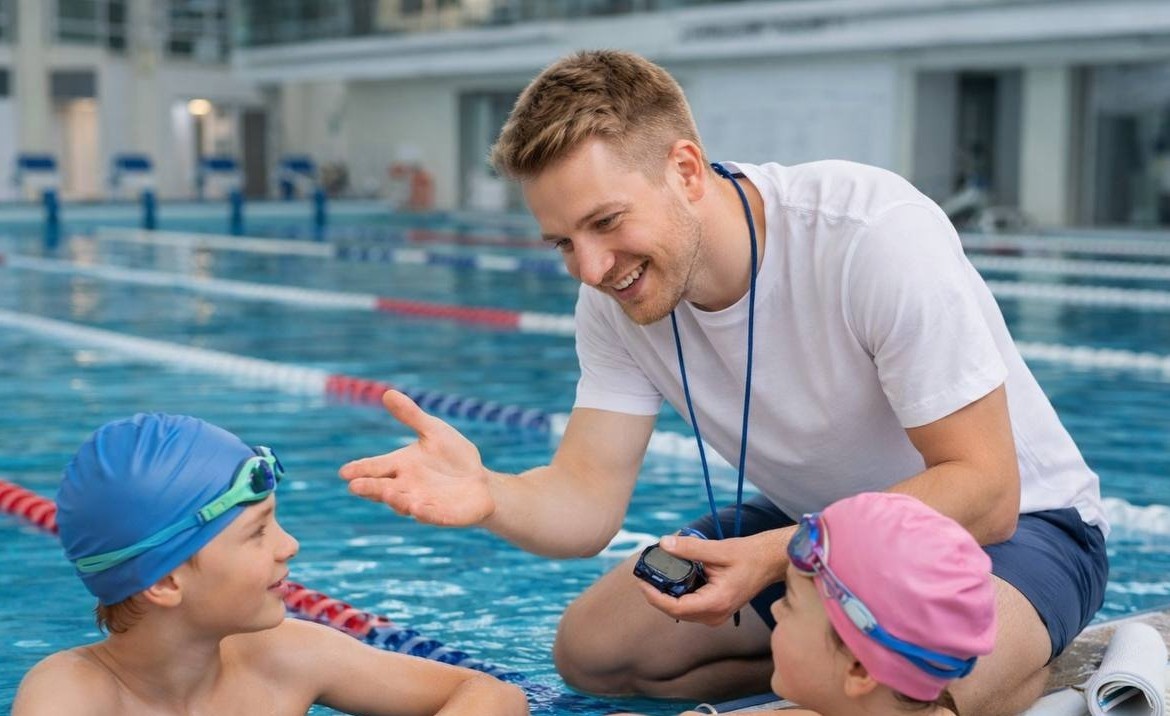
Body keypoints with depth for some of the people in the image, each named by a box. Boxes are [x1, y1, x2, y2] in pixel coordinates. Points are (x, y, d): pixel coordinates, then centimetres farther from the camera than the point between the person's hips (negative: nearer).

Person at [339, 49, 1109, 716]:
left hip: (1012, 518, -6)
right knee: (589, 650, -2)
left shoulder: (873, 234, -30)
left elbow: (982, 490, -28)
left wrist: (774, 558, -38)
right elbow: (585, 500, -14)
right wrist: (488, 495, -36)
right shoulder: (612, 300, -11)